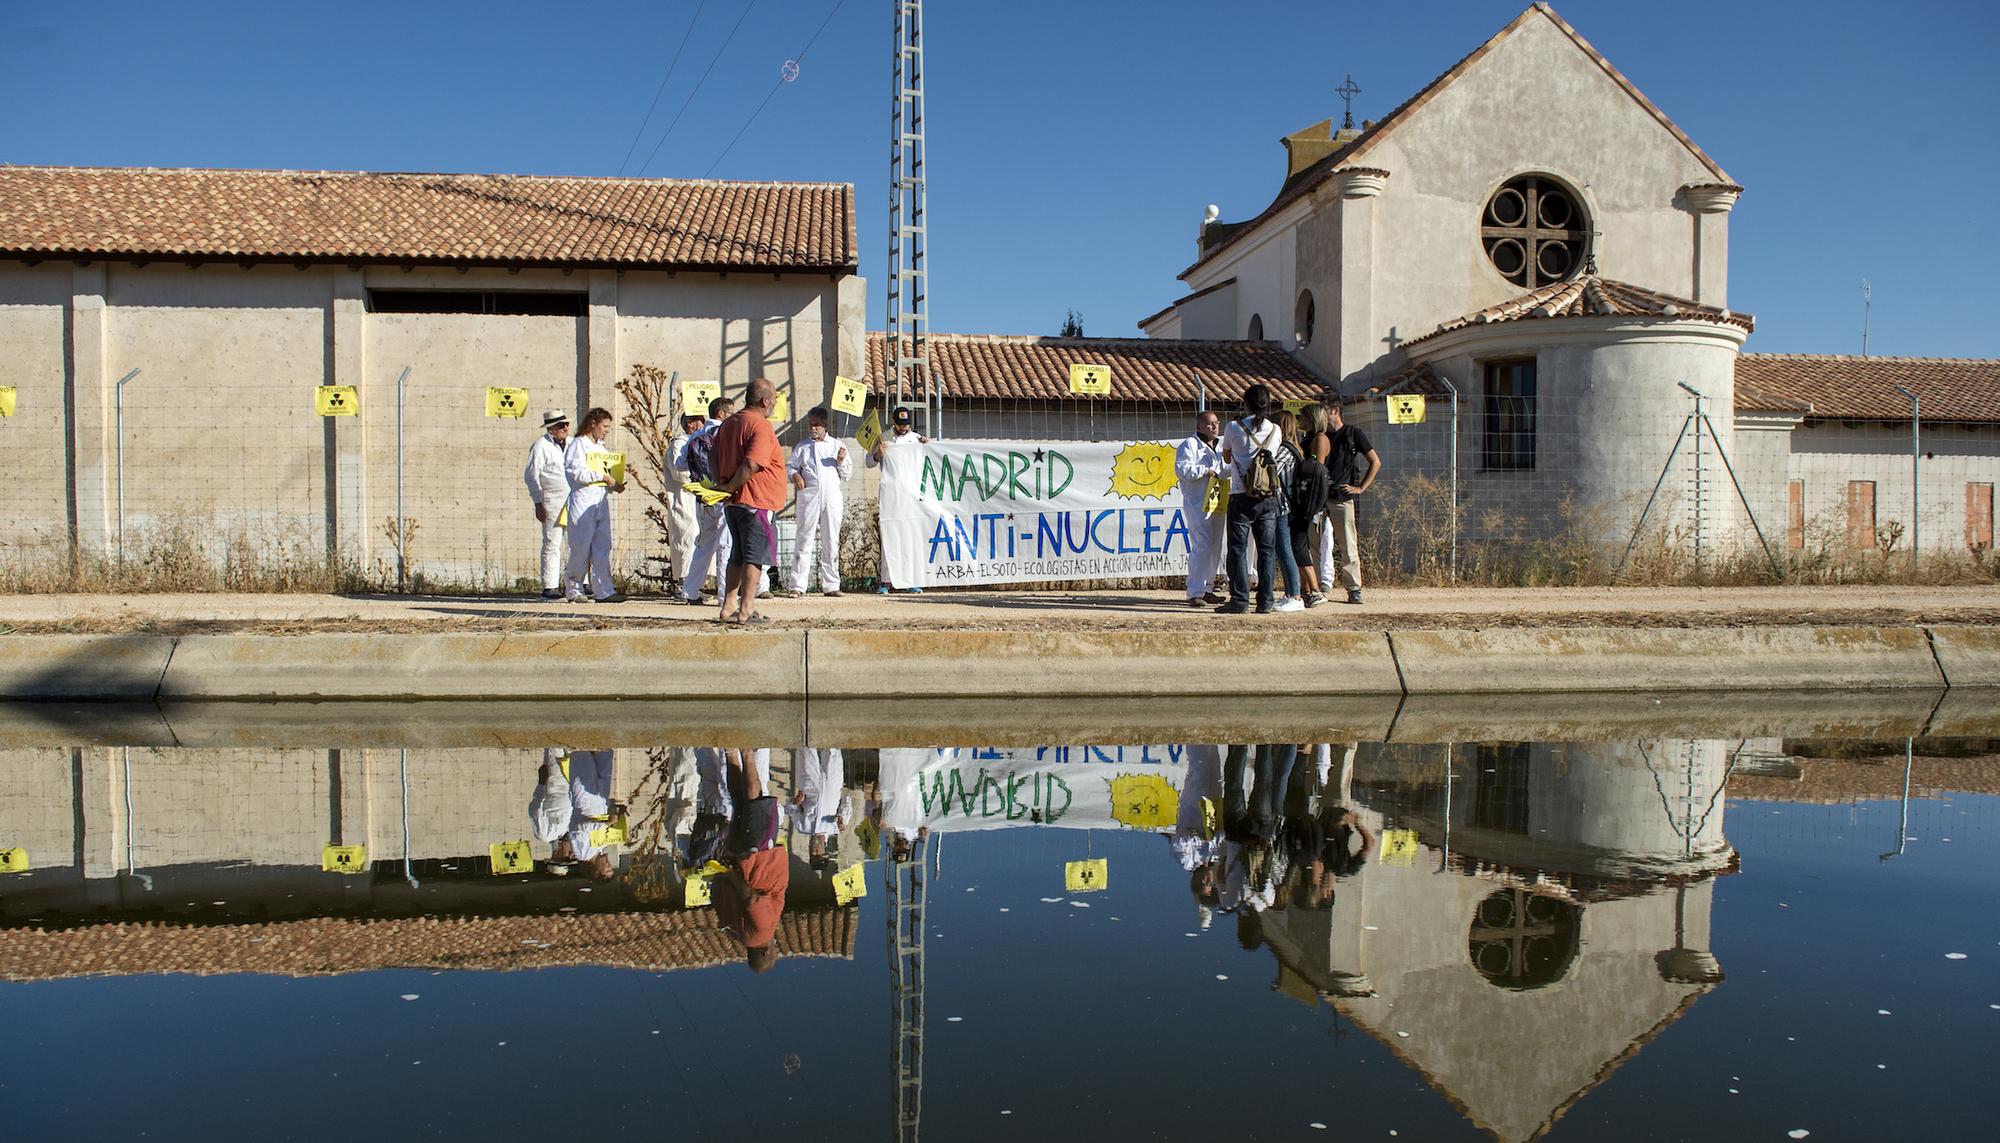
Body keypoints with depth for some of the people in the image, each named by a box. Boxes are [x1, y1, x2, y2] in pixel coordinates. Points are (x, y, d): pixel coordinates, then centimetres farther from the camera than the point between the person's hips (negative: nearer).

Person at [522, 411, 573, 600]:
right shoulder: (541, 446, -3)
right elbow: (531, 475, -5)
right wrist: (538, 503, -10)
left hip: (573, 501, 6)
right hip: (552, 501, -6)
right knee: (552, 543, -6)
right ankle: (549, 586, -3)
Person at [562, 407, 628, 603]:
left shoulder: (600, 447, 21)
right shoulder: (578, 444, -4)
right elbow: (577, 472, -17)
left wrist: (614, 486, 6)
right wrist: (602, 477, -13)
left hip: (601, 501, 8)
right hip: (583, 501, -8)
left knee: (602, 547, 1)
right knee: (581, 547, -3)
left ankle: (603, 591, -2)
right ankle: (573, 590, 8)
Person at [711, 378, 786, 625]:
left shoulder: (729, 423, 13)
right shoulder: (761, 426, -15)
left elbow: (715, 456, 16)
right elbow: (752, 464, -25)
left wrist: (723, 483, 8)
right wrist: (730, 487, -15)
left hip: (734, 502, 9)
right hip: (758, 502, -8)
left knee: (738, 556, 16)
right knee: (756, 556, -2)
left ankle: (727, 609, 18)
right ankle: (745, 612, -3)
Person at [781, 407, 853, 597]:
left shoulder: (837, 445, 15)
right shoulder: (802, 446, 13)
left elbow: (848, 474, 14)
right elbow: (789, 466, 17)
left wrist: (841, 461, -5)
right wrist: (795, 475, -5)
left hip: (832, 498, 1)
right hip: (808, 497, -1)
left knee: (831, 542, 3)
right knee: (804, 540, -4)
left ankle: (831, 585, 9)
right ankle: (798, 585, -3)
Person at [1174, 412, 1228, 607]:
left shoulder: (1221, 446, 18)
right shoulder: (1189, 445, -5)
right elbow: (1181, 469, -16)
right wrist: (1204, 471, -17)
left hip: (1219, 503, 8)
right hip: (1198, 503, -8)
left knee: (1215, 547, 10)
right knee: (1202, 546, -15)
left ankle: (1207, 589, 19)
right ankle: (1194, 593, -12)